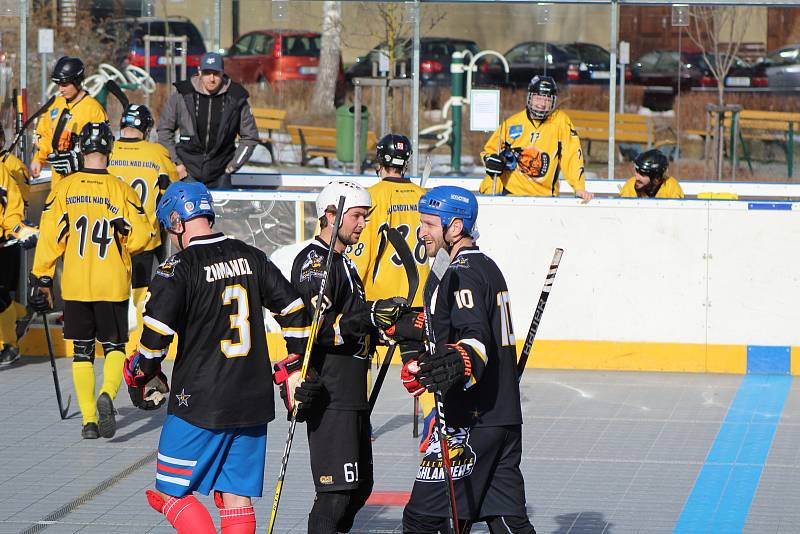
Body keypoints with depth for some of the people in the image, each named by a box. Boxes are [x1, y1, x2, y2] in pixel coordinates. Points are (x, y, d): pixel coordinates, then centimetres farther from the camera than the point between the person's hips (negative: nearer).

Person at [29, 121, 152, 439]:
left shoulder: (63, 189, -3)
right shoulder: (121, 190, -6)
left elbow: (50, 238, -3)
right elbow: (140, 238, -7)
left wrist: (41, 279, 5)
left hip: (74, 285, 1)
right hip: (112, 285, -1)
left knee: (82, 351, 11)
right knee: (114, 346, 10)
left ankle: (89, 419, 6)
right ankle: (107, 395, -18)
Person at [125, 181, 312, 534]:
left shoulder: (178, 268, -11)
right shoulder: (252, 257, 7)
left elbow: (157, 332, -18)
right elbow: (293, 308, 11)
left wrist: (142, 376, 0)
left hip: (200, 403, -6)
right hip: (253, 400, 6)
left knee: (173, 491, 5)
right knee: (236, 495, 11)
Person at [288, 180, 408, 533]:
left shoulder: (344, 262, 21)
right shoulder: (313, 262, -12)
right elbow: (317, 329, -23)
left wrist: (389, 322, 15)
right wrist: (369, 317, -31)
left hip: (353, 395, 10)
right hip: (329, 396, -10)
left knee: (360, 485, 14)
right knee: (336, 490, -13)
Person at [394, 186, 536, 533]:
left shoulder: (463, 274, -13)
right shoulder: (487, 266, 18)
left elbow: (478, 337, -29)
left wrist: (459, 361, -49)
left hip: (470, 422, -10)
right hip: (505, 417, 10)